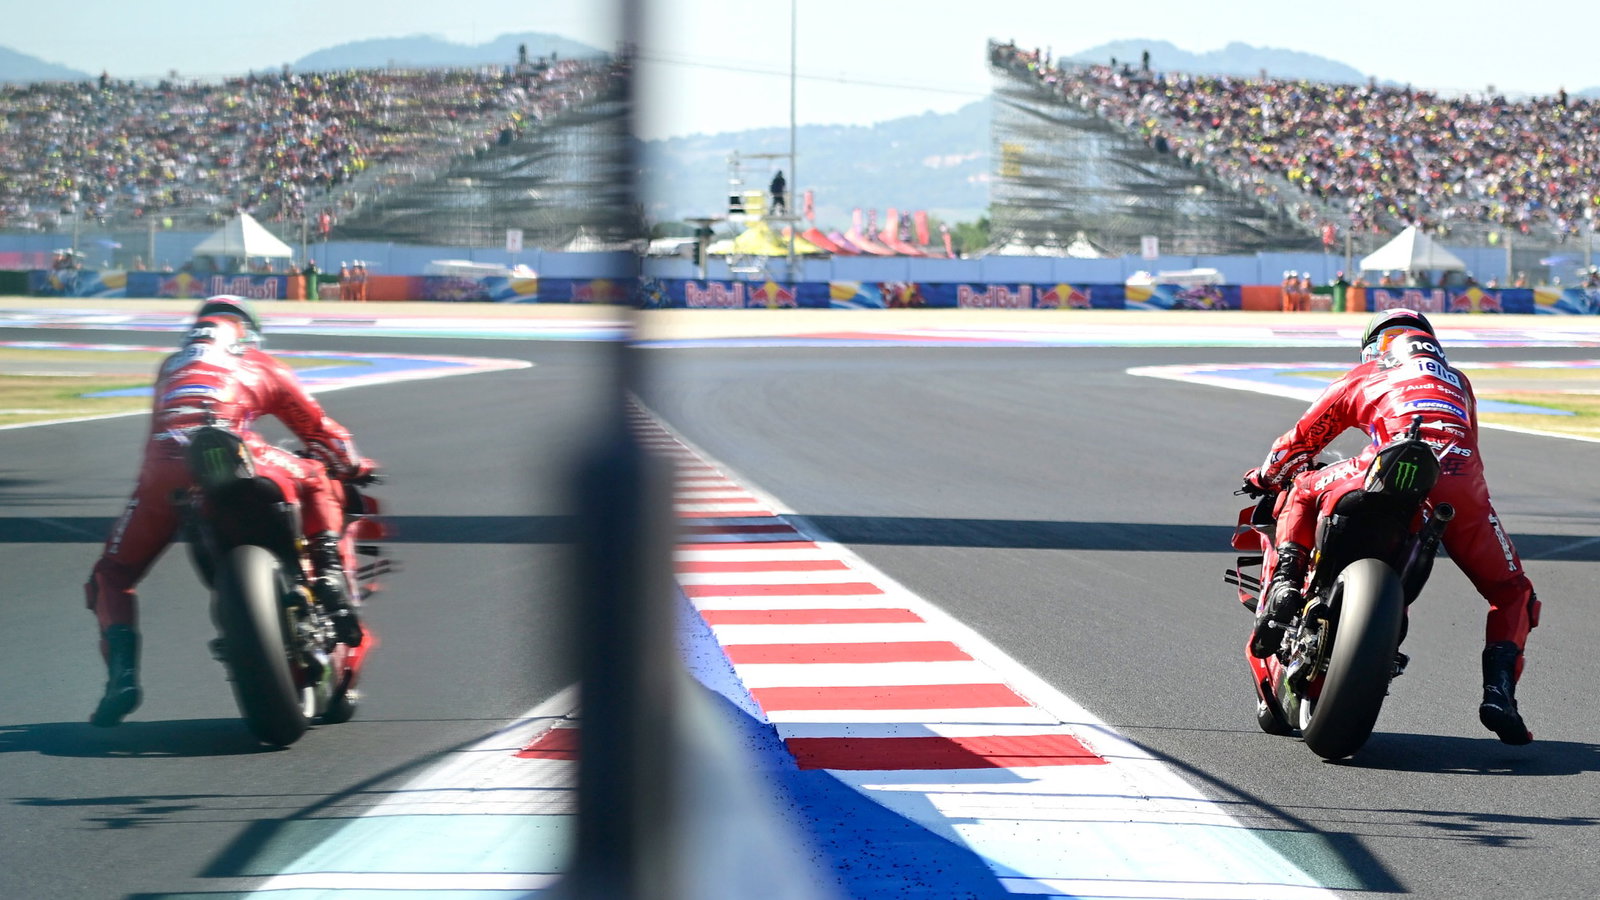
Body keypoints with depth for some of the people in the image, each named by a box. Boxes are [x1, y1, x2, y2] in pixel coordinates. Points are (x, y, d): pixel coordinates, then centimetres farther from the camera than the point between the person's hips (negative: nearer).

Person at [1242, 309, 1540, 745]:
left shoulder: (1363, 377, 31)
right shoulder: (1457, 381, 38)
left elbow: (1301, 439, 40)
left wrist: (1266, 476, 59)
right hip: (1462, 490, 1)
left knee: (1302, 489, 27)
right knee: (1513, 595, 18)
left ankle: (1285, 585, 6)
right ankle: (1498, 688, -5)